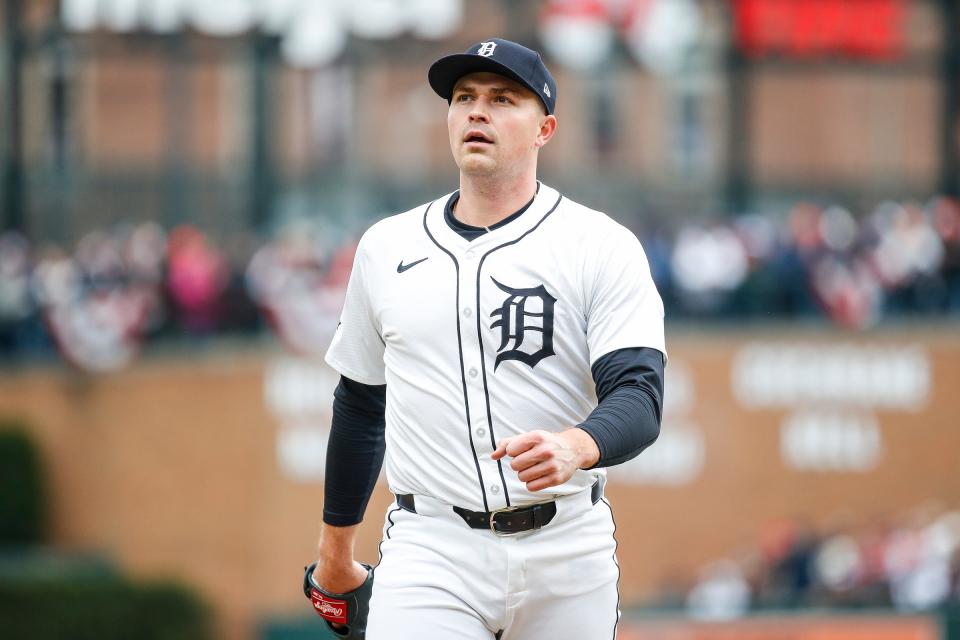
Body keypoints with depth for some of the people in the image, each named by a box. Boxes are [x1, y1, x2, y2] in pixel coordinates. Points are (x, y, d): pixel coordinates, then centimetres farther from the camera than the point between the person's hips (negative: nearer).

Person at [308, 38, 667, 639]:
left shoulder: (603, 247, -2)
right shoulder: (387, 247, 9)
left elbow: (638, 395, -13)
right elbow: (361, 404, 21)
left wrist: (575, 448, -35)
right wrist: (336, 545, 24)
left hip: (567, 550, -1)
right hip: (431, 550, 1)